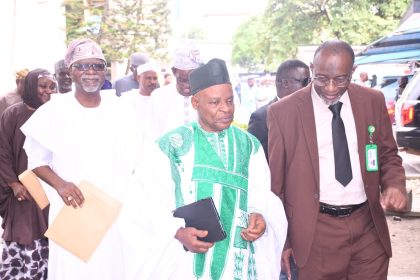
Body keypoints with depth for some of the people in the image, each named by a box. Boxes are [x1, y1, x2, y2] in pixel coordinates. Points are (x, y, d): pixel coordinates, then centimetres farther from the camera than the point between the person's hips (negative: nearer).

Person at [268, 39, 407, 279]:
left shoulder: (373, 101, 2)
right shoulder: (283, 111, -7)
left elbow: (388, 155, 13)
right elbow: (276, 181, -1)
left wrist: (395, 184, -9)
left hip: (369, 225, 3)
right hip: (316, 230, -2)